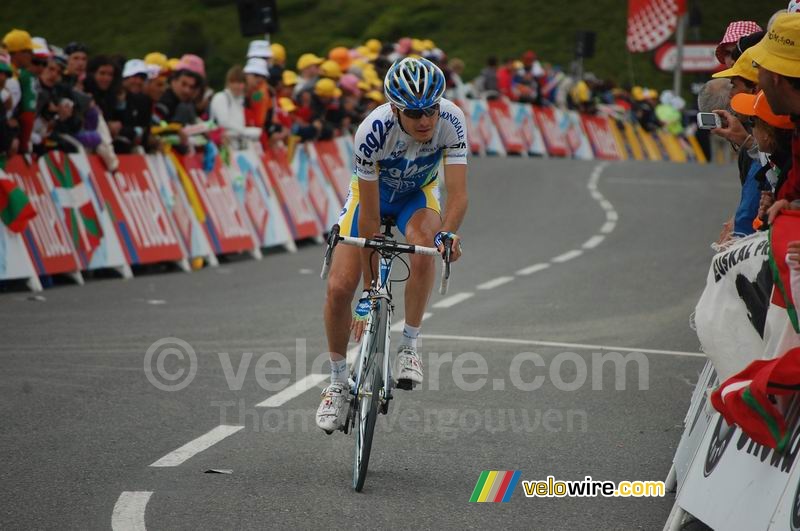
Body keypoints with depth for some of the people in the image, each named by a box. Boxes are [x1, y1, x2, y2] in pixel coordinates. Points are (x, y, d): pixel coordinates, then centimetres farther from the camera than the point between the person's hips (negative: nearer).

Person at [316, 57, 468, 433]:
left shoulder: (451, 121, -32)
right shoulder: (373, 131, -35)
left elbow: (458, 194, -34)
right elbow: (369, 216, -31)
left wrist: (447, 233, -56)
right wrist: (368, 289, -28)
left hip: (418, 194, 1)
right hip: (373, 192, -1)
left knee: (424, 245, -34)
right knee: (339, 288, -14)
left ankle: (409, 345, -17)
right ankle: (338, 381, 8)